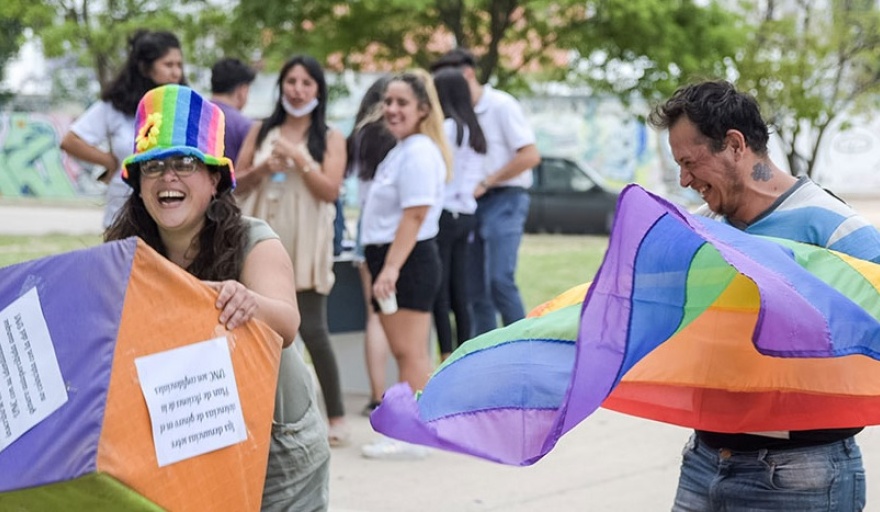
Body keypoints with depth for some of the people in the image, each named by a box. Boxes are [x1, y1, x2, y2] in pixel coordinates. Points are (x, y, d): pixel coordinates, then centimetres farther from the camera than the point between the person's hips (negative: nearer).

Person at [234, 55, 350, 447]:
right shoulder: (260, 132, 11)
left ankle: (336, 416, 4)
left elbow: (330, 190, -8)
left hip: (305, 245, -3)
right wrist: (262, 169, -11)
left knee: (312, 330, -5)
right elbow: (236, 184, 8)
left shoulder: (330, 138, 2)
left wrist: (298, 158, -17)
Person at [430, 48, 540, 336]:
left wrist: (486, 183, -12)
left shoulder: (501, 105, -6)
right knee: (476, 286, 6)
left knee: (500, 279, -17)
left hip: (504, 200, -7)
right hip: (474, 204, 7)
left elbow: (530, 156, -13)